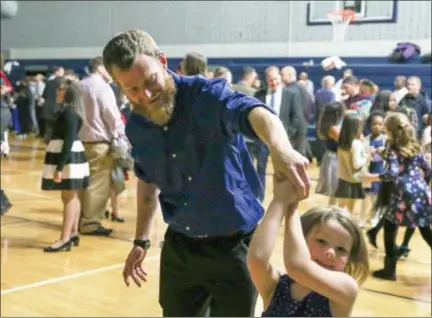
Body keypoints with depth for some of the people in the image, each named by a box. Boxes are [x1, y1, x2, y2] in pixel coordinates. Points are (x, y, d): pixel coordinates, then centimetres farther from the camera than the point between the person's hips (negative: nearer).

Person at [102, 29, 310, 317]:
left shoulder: (206, 94, -21)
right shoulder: (136, 126, -2)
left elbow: (253, 111, -42)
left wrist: (280, 147, -64)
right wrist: (142, 240, 14)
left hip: (233, 244, -5)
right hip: (179, 246, 5)